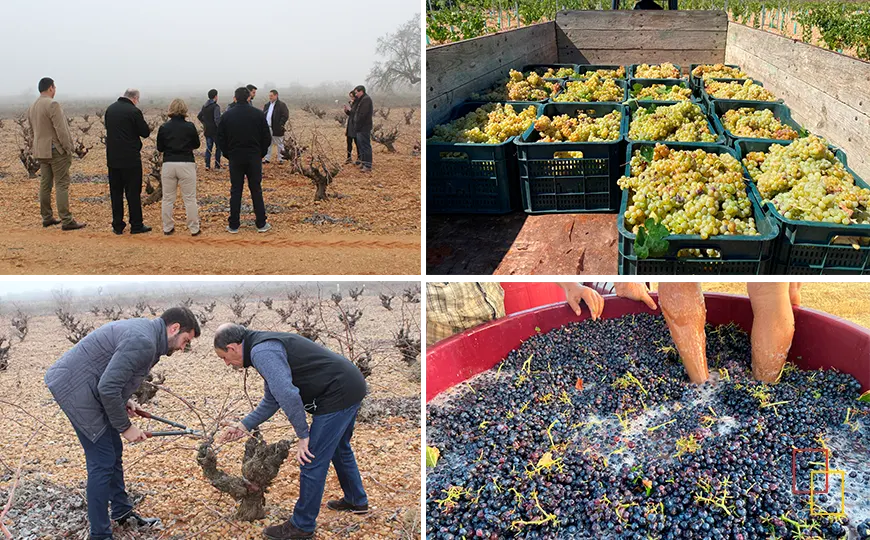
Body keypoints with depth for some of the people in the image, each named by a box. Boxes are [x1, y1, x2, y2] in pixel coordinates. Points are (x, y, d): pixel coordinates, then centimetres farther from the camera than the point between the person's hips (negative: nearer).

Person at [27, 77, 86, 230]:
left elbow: (33, 130, 15)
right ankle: (66, 221, -9)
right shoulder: (52, 105, -16)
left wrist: (39, 148, 19)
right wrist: (68, 149, -13)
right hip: (56, 150, -8)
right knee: (62, 184, -7)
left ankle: (47, 217, 18)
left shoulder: (31, 107, 11)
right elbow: (61, 130, -19)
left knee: (45, 184, 12)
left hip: (40, 151, 8)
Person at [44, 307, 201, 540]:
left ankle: (122, 512, 35)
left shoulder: (144, 330, 10)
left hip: (86, 387, 11)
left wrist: (125, 401, 8)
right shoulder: (143, 342, -23)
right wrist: (125, 427, -14)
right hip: (75, 389, -11)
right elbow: (107, 388, -25)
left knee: (114, 452, 19)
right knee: (102, 461, -7)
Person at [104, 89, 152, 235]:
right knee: (133, 192, 2)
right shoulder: (134, 111, -13)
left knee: (115, 192, 11)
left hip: (112, 158, 6)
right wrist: (148, 128, 12)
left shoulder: (110, 109, 7)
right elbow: (145, 132, -7)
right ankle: (136, 225, 7)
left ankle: (117, 225, 14)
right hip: (130, 158, -6)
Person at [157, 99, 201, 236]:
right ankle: (194, 228, 7)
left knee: (168, 198, 12)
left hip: (168, 164, 1)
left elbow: (160, 148, 6)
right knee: (190, 198, 5)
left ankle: (168, 228, 16)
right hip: (186, 164, -1)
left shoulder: (164, 128, -2)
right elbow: (196, 144, 8)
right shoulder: (190, 127, -5)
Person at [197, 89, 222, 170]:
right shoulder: (216, 106, -15)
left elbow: (199, 116, 17)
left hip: (207, 130, 7)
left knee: (208, 148, 11)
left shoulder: (204, 106, 10)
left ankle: (207, 165, 6)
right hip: (215, 131, -7)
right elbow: (217, 119, -22)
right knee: (218, 148, 4)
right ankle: (217, 166, 3)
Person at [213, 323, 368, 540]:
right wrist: (244, 425, 22)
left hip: (338, 395, -11)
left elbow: (287, 395, -30)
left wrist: (302, 435, -21)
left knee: (312, 460, -2)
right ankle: (356, 500, 47)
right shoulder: (268, 346, 16)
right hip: (352, 386, 11)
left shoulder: (262, 352, -18)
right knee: (339, 448, 30)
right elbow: (272, 400, 24)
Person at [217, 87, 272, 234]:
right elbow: (267, 138, -1)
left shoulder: (227, 115, -1)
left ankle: (233, 226, 7)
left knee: (235, 191, 6)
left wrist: (228, 154, 12)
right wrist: (261, 153, 11)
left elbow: (221, 139, 2)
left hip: (235, 158, 0)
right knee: (256, 190, 7)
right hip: (254, 158, 0)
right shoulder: (258, 114, -4)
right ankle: (261, 224, 9)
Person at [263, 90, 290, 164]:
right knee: (268, 144, 10)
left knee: (279, 144, 5)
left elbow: (285, 116, -12)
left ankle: (280, 159, 14)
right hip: (267, 129, 6)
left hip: (276, 129, -6)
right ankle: (267, 159, 16)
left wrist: (280, 125, -17)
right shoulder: (267, 105, 15)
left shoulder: (281, 105, -7)